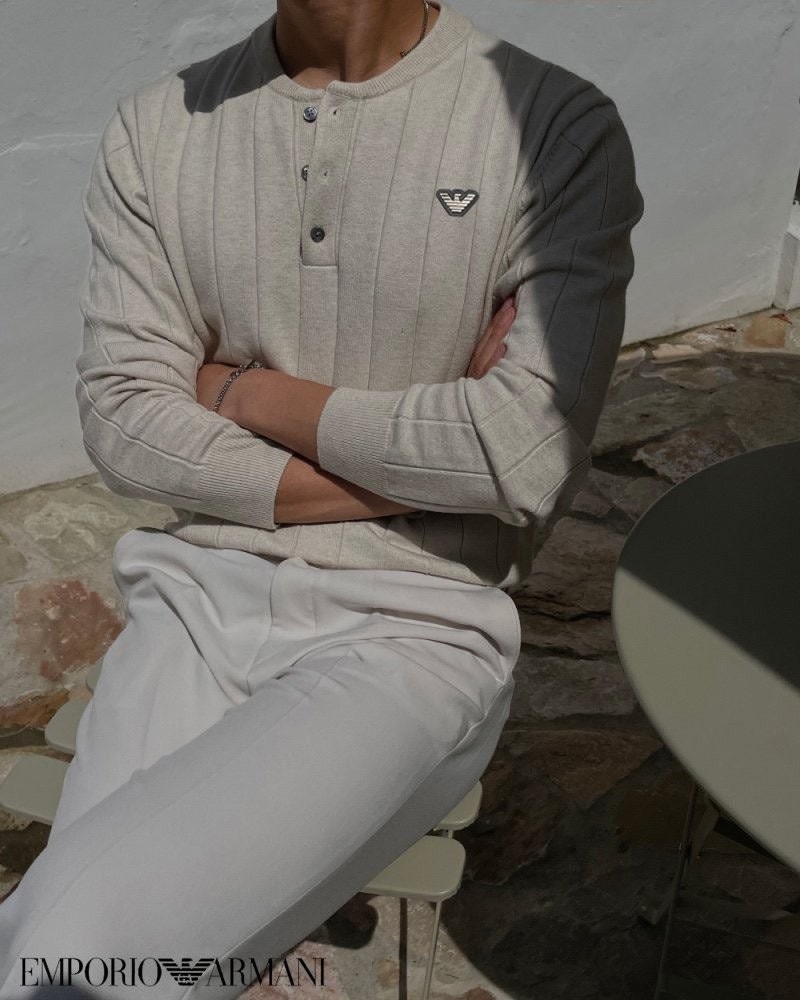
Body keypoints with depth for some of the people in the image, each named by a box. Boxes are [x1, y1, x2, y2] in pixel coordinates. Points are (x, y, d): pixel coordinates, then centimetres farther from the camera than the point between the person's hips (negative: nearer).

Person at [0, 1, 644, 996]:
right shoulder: (158, 125, 6)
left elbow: (528, 457, -16)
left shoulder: (559, 127, -6)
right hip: (197, 598, 4)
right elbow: (120, 421, -2)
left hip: (410, 627, -3)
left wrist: (248, 393, -5)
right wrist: (419, 474, -10)